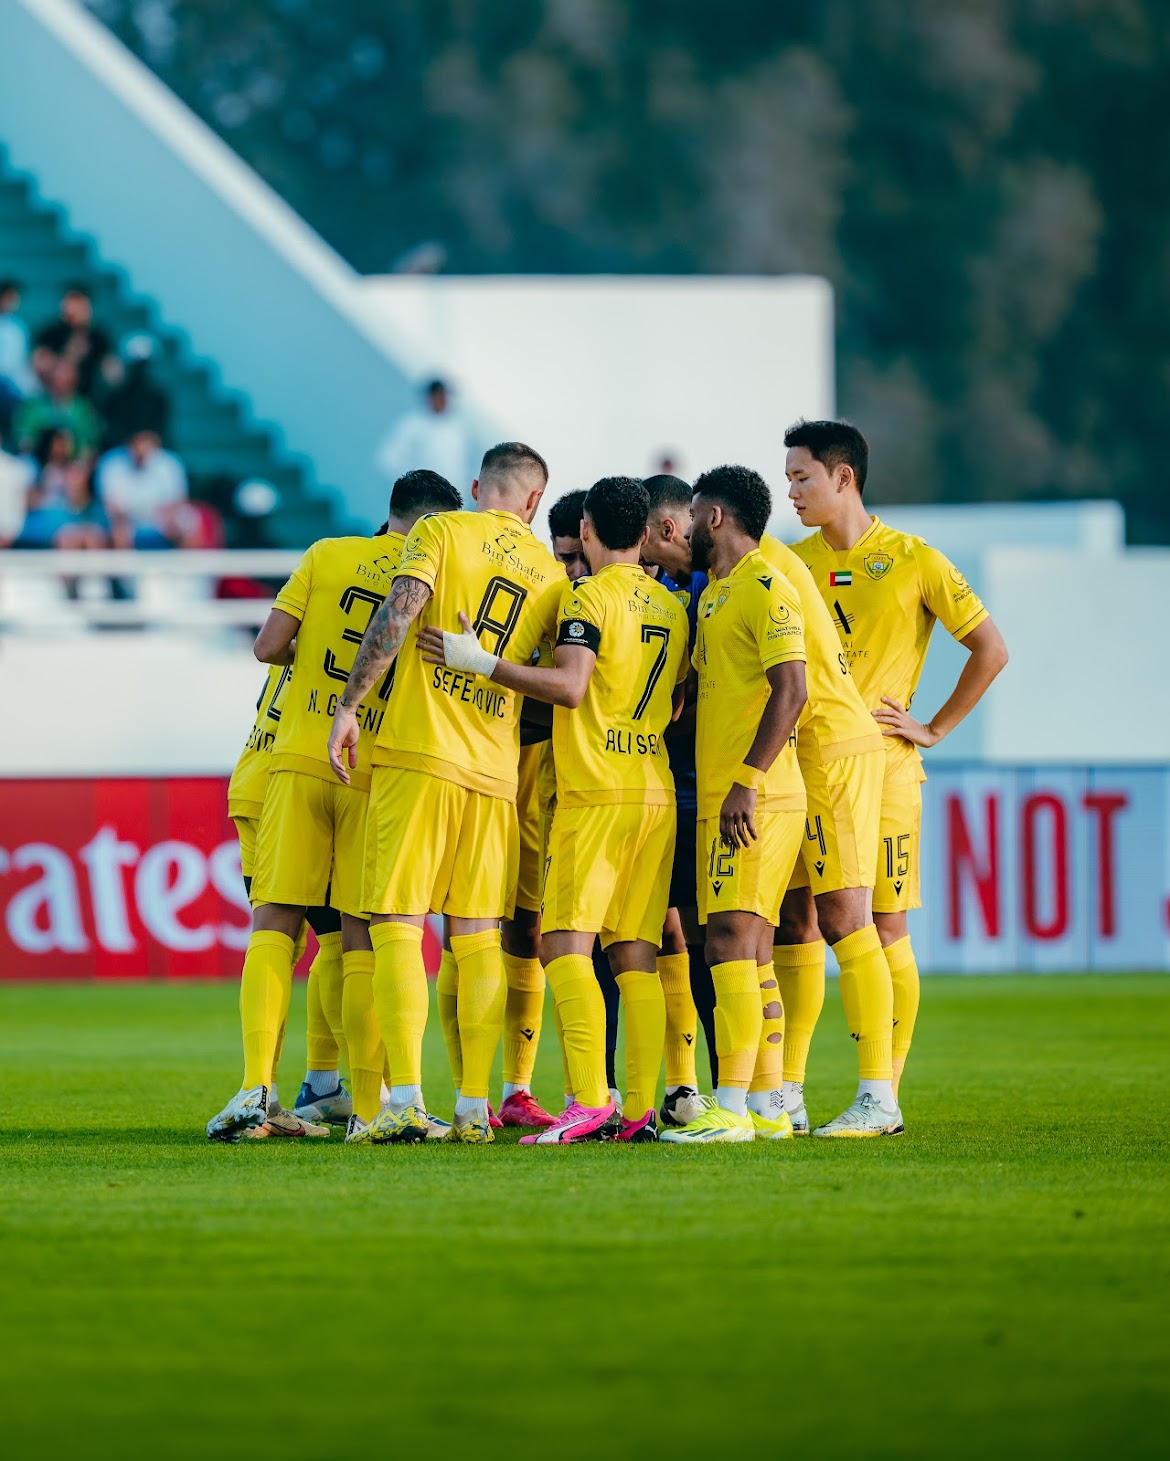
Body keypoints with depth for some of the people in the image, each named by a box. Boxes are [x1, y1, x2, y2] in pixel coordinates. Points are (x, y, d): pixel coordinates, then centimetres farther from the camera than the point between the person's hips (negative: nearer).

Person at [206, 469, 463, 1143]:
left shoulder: (328, 556, 4)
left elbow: (269, 646, 2)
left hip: (300, 762, 0)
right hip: (377, 775, 0)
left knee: (275, 926, 2)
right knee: (365, 938, 4)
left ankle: (256, 1086, -11)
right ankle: (369, 1107, 2)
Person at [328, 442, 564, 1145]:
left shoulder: (442, 532, 1)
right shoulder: (552, 575, 14)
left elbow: (398, 614, -12)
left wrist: (349, 706, -12)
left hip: (417, 751, -4)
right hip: (495, 769, 4)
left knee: (397, 924, -4)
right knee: (479, 937, 8)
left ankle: (406, 1103, -13)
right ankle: (474, 1109, 4)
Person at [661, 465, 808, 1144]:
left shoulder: (764, 589, -10)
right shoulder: (713, 593, 20)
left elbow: (790, 692, -18)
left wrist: (748, 781, -23)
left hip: (755, 799, -10)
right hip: (719, 798, 10)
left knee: (731, 943, -14)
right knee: (749, 954, 8)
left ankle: (731, 1108, -17)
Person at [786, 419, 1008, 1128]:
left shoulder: (914, 561, -3)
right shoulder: (793, 562, 9)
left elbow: (991, 649, 0)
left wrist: (933, 729, -2)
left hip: (880, 768, -4)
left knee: (886, 927, -3)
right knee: (800, 922, 1)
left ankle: (884, 1096, 0)